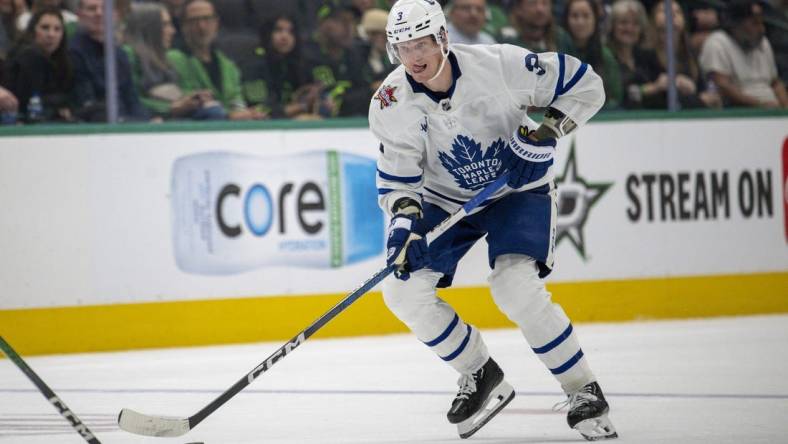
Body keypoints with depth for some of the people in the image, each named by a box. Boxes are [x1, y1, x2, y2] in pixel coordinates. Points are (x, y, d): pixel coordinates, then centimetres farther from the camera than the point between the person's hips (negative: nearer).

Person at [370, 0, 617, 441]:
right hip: (445, 199, 4)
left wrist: (547, 130, -25)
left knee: (517, 288, -27)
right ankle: (482, 377, 9)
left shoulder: (499, 65, -25)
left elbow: (584, 83, -14)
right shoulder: (392, 103, -17)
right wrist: (404, 217, -29)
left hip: (520, 188, -4)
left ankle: (585, 392, -10)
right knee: (405, 289, -12)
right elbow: (398, 176, -9)